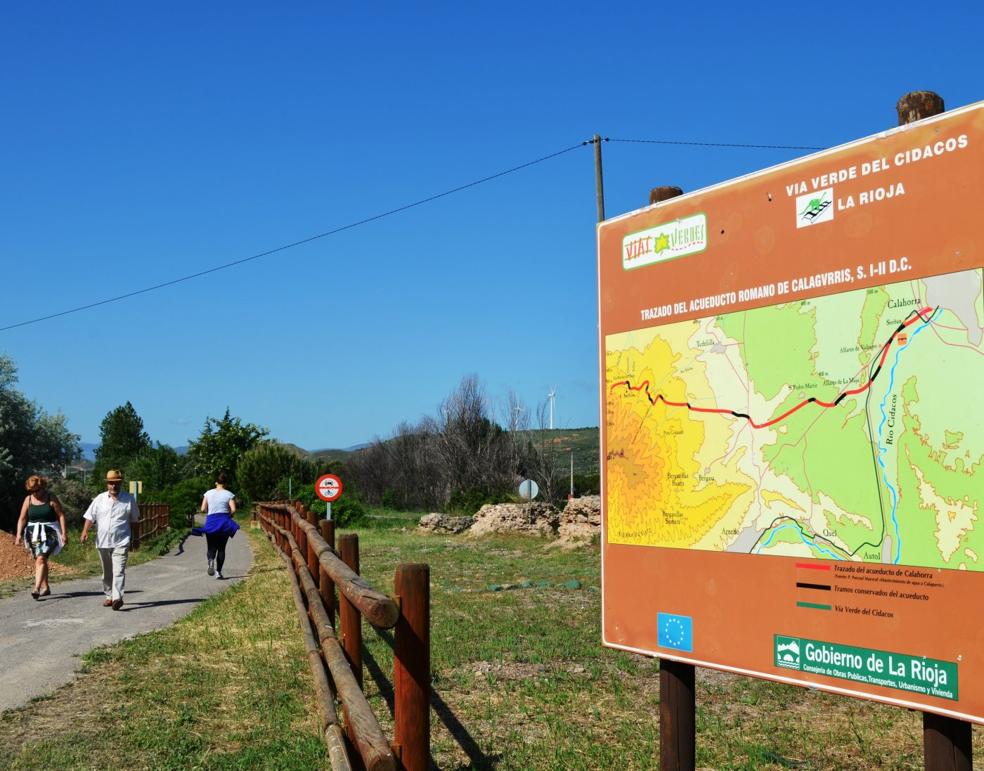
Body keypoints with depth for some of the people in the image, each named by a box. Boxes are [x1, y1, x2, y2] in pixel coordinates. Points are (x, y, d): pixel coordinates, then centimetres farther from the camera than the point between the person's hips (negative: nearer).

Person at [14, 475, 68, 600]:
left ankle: (37, 588, -26)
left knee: (41, 559, -18)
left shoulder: (51, 498, -4)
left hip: (49, 533, -5)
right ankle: (45, 587, 23)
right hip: (34, 534, 5)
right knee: (40, 560, 11)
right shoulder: (28, 500, 5)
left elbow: (61, 515, -4)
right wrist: (19, 534, -7)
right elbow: (22, 519, 5)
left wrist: (63, 533, -10)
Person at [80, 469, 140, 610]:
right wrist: (85, 531, -14)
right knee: (107, 572, 13)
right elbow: (89, 517, 2)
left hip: (121, 543, -3)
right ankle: (109, 596, 26)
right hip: (102, 542, 3)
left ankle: (117, 598, -22)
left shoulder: (129, 499, 2)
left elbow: (135, 520, 11)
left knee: (118, 571, -15)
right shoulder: (99, 499, 5)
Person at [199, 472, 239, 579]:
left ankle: (211, 560, -28)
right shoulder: (229, 495, 0)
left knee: (212, 547, 5)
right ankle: (218, 571, 4)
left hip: (211, 521, 1)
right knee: (221, 548, 9)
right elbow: (233, 509, -9)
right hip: (224, 522, -1)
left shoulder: (208, 493, 6)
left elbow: (203, 509, 2)